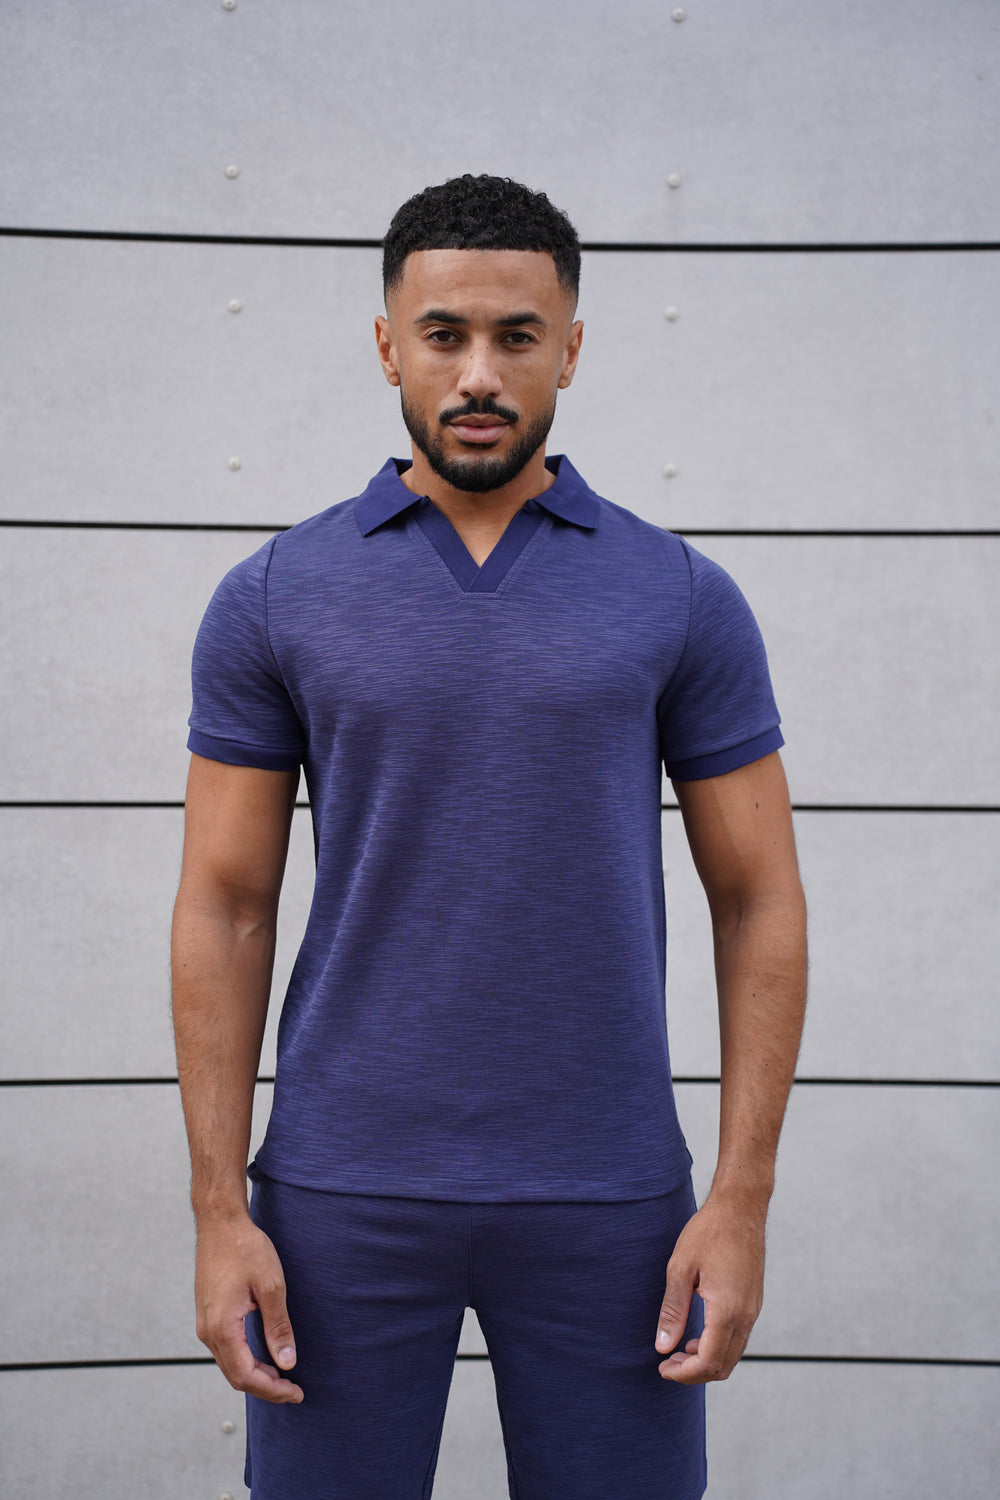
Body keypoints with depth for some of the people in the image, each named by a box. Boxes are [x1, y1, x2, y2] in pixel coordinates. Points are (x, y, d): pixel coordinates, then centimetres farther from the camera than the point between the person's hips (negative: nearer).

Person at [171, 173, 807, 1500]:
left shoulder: (682, 600, 0)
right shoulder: (274, 598, 1)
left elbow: (759, 902, 1)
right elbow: (225, 909, 1)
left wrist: (742, 1200, -5)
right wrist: (220, 1210, -4)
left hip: (605, 1193, 0)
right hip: (343, 1190, 0)